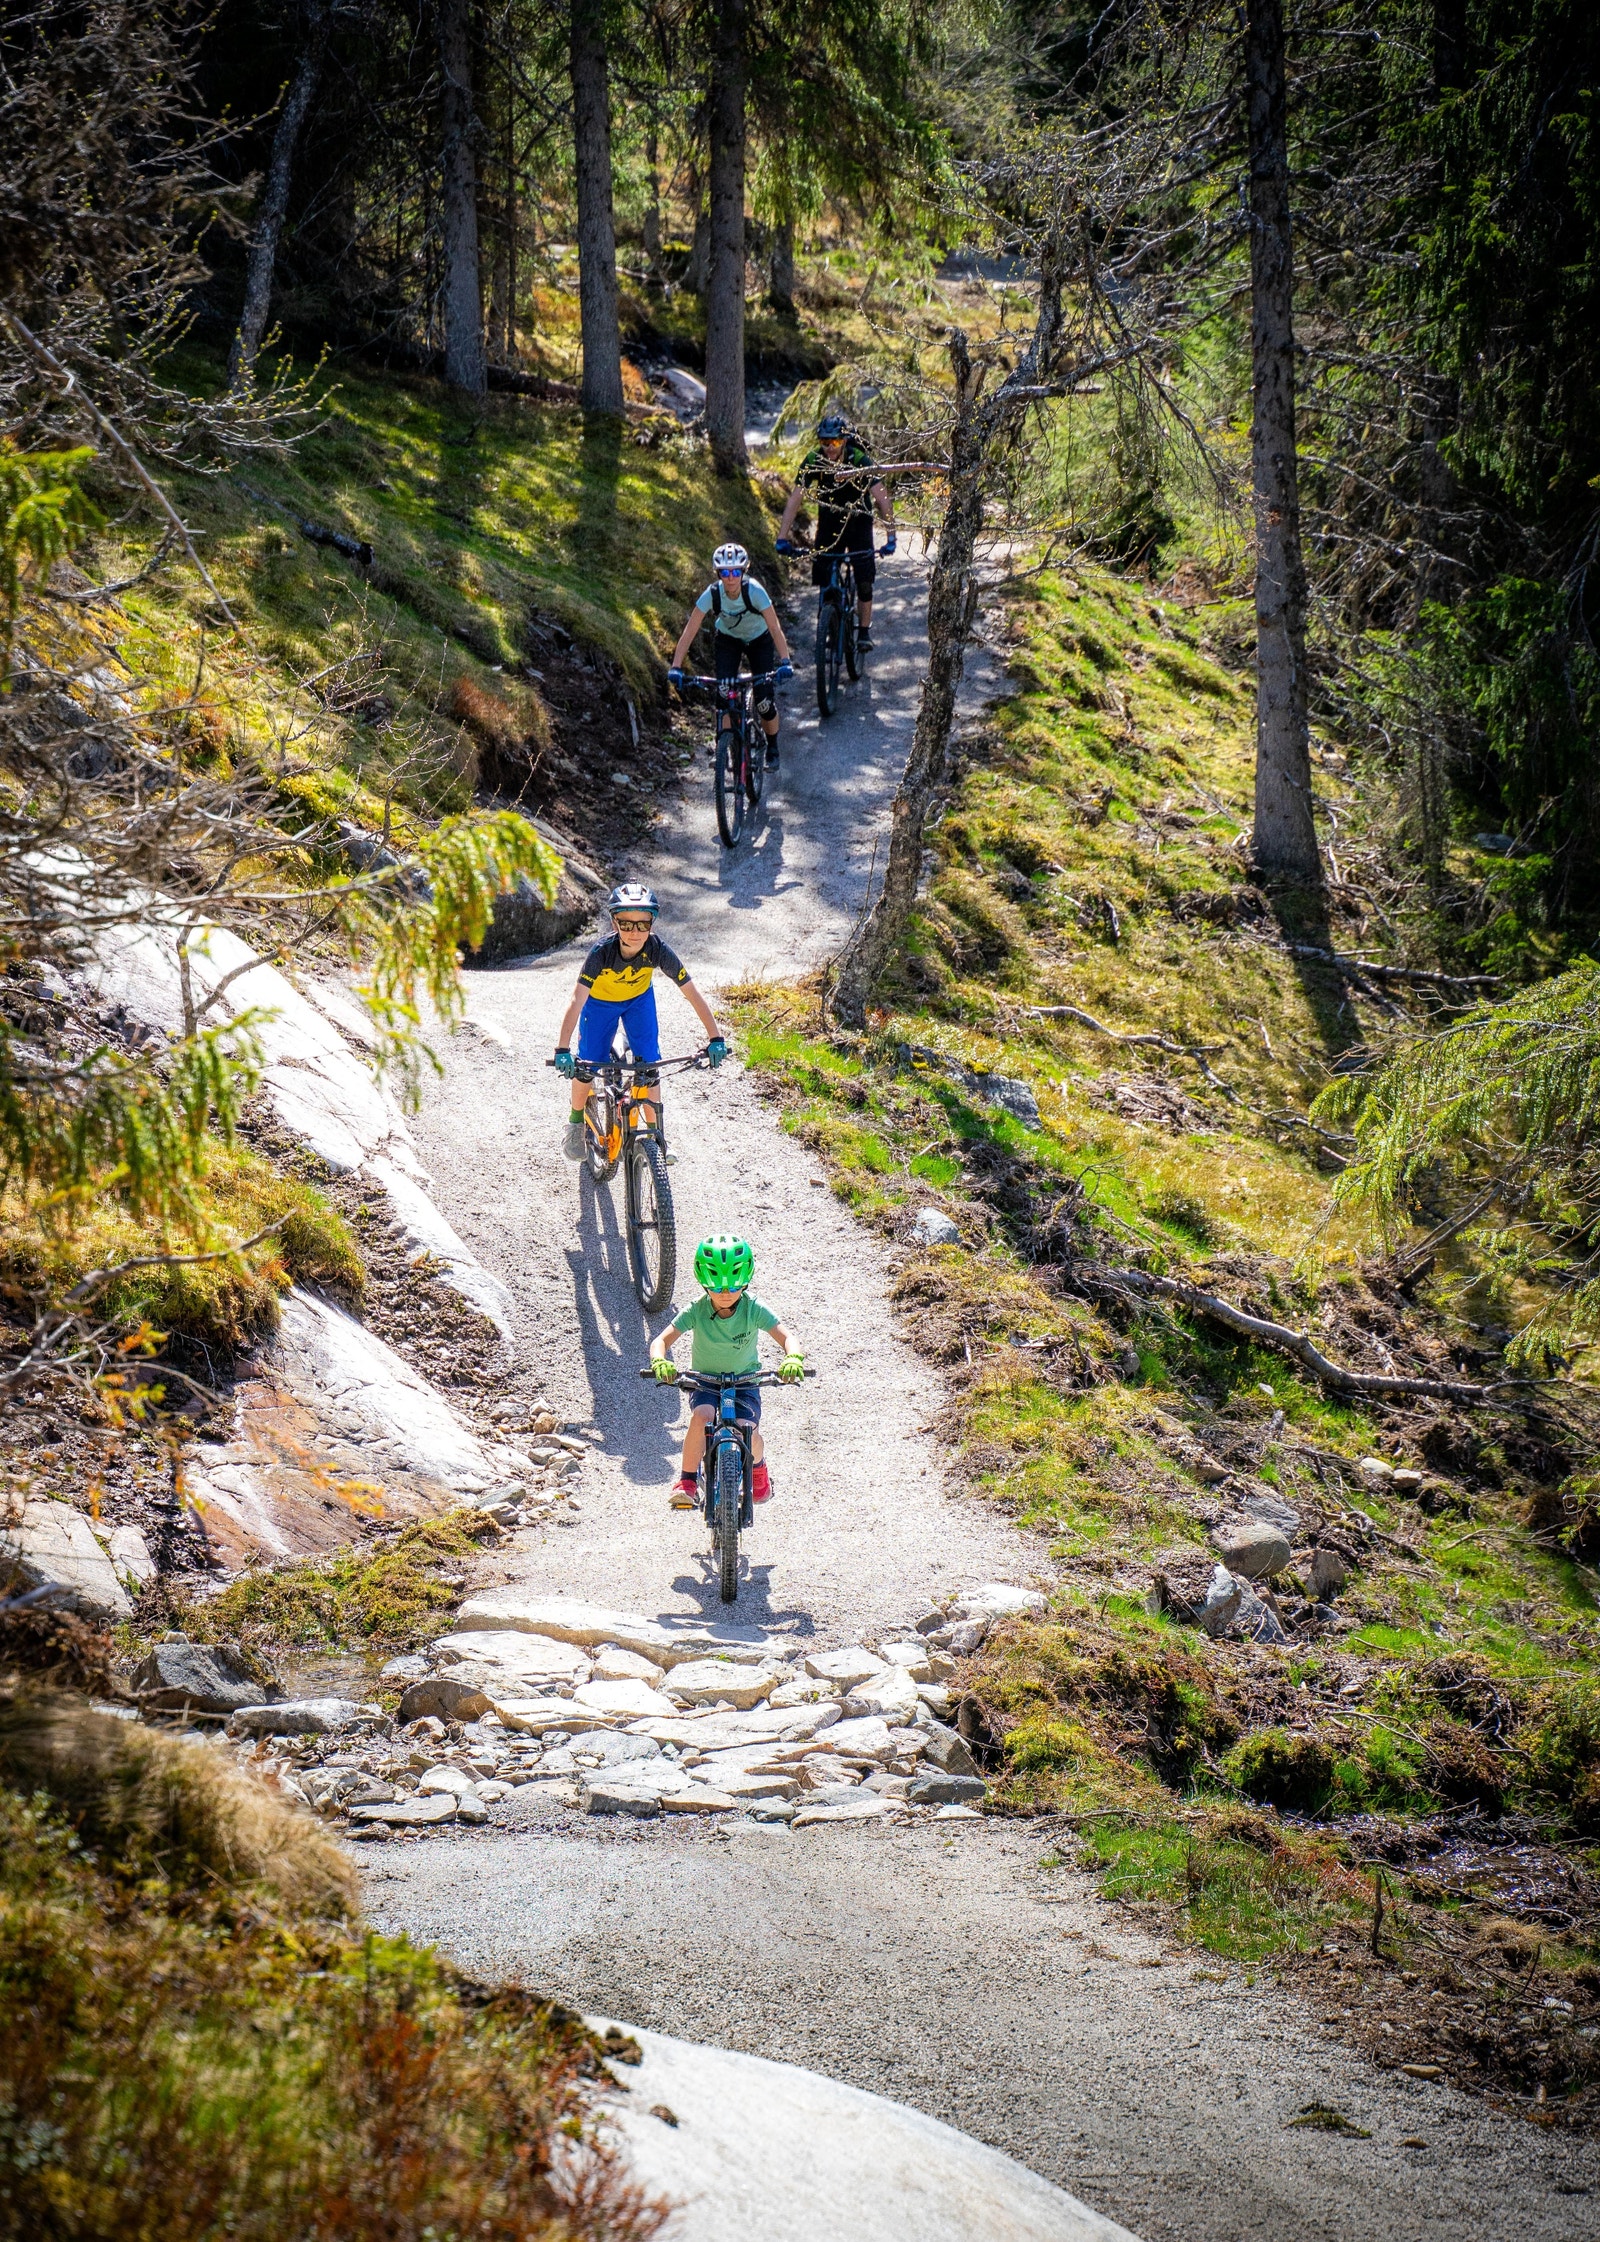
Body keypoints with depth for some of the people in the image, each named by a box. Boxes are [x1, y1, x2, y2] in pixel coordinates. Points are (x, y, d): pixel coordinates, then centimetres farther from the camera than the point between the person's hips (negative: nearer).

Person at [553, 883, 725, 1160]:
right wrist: (562, 1050, -52)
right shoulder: (602, 953, -38)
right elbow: (577, 1001, -43)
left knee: (649, 1065, -7)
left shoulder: (658, 950, -34)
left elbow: (693, 994, -29)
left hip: (639, 999, 1)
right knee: (586, 1065, -7)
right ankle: (576, 1123, 20)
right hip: (600, 1001, -1)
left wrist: (716, 1039, -34)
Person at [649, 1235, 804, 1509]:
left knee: (747, 1430, -24)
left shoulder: (754, 1310, -15)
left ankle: (758, 1467, 13)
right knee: (701, 1417, -32)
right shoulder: (696, 1310, -16)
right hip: (704, 1381, 0)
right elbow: (662, 1340, -19)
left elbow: (785, 1338, -19)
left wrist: (792, 1359, -43)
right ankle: (686, 1483, -19)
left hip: (745, 1381, 0)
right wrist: (661, 1361, -43)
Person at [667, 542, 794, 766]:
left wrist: (785, 662, -50)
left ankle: (772, 748, 17)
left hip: (759, 640, -1)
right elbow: (689, 631, -29)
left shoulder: (755, 591, -33)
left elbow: (775, 628, -36)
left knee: (764, 700, -8)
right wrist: (676, 668, -39)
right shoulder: (712, 594, -29)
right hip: (728, 640, 1)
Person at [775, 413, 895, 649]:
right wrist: (782, 538, -32)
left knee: (864, 580, -11)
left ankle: (865, 630, 5)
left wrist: (890, 537, -42)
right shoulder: (813, 462, -21)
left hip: (858, 521, -2)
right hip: (829, 521, 2)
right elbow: (795, 500, -22)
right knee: (823, 578, -6)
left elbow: (883, 499, -32)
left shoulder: (860, 461, -27)